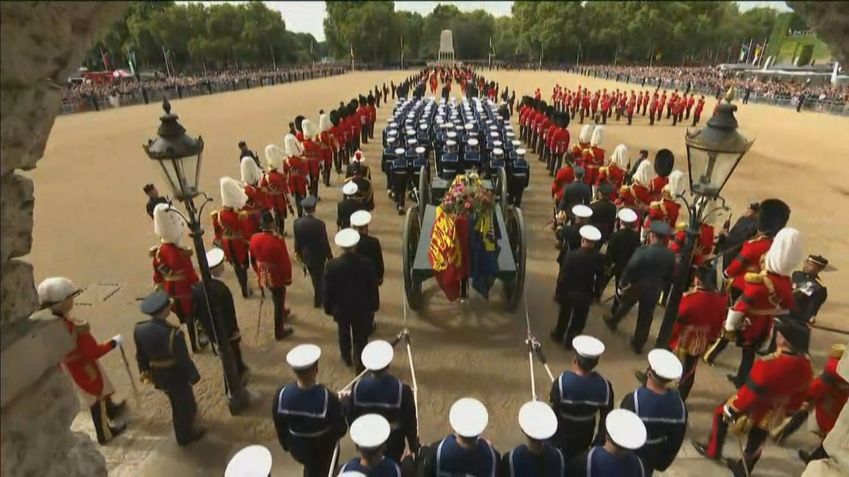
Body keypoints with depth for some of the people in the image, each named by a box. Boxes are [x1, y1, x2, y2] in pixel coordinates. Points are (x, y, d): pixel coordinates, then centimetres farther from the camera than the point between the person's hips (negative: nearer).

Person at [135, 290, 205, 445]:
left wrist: (144, 370, 19)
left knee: (175, 402, 33)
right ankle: (186, 435, 43)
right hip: (177, 376, -7)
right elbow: (184, 359, -24)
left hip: (158, 376, 7)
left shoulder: (139, 330, -16)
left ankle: (182, 432, 57)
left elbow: (140, 354, 2)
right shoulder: (173, 334, -36)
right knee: (186, 405, 21)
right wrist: (193, 376, -7)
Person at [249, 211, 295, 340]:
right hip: (277, 278, -5)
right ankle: (279, 332, 27)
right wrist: (288, 278, -4)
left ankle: (283, 313, 57)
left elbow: (253, 260, 4)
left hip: (263, 277, 6)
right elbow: (285, 262, -19)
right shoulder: (278, 240, -28)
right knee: (279, 304, 12)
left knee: (277, 301, 31)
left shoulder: (254, 239, -11)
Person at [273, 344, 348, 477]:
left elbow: (279, 426, -8)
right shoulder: (328, 398, -37)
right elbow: (340, 429, -21)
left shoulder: (281, 395, -27)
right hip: (323, 449, -2)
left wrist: (286, 444, 12)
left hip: (297, 447, 3)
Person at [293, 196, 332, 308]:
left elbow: (297, 240, -2)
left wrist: (298, 252, 16)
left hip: (305, 255, 4)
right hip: (318, 256, -4)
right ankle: (317, 301, 33)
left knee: (314, 277, 27)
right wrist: (330, 257, -3)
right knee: (319, 278, 17)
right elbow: (325, 242, -18)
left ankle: (318, 294, 49)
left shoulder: (297, 222, -15)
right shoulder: (319, 224, -27)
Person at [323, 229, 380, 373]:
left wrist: (328, 308, 5)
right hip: (362, 308, -1)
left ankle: (347, 359, 47)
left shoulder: (331, 265, -21)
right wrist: (374, 306, 5)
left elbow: (327, 290, -11)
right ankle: (359, 365, 26)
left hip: (341, 308, 1)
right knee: (360, 338, 15)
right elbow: (373, 288, -10)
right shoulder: (366, 263, -20)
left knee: (344, 334, 26)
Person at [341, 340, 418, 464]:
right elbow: (409, 421, -16)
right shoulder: (402, 390, -29)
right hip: (393, 445, -2)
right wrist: (413, 444, 1)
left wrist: (345, 400, 14)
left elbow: (350, 416, -7)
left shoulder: (358, 387, -23)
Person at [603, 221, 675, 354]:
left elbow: (630, 268, -22)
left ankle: (613, 321, 47)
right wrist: (661, 286, 18)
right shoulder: (670, 255, -9)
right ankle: (638, 344, 28)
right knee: (646, 318, 15)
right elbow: (670, 275, 3)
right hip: (654, 290, 3)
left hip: (637, 286, -3)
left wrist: (622, 283, -9)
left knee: (625, 305, 25)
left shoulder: (643, 251, -24)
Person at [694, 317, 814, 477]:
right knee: (756, 443, 24)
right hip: (772, 414, 6)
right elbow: (799, 395, 0)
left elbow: (750, 392, -28)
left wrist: (732, 410, -12)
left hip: (753, 408, -6)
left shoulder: (769, 364, -39)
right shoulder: (805, 365, -17)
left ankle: (712, 451, 37)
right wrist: (786, 410, 19)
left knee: (721, 413, 21)